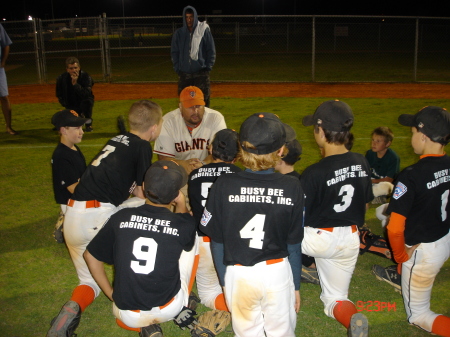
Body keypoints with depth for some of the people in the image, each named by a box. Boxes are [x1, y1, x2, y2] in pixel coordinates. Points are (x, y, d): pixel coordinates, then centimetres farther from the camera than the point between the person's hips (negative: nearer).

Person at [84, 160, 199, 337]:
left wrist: (111, 294, 11)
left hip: (128, 317, 1)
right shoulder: (184, 224, -12)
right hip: (169, 309, 0)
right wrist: (182, 206, 21)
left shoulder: (121, 217, -9)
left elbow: (90, 255, 3)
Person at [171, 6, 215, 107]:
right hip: (184, 74, 2)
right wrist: (177, 68, 4)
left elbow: (211, 51, 4)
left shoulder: (204, 31, 1)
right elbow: (174, 52, 13)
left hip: (201, 73, -2)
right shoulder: (178, 33, 7)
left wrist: (208, 67, -2)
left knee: (204, 99, -2)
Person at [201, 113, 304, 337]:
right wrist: (296, 285, 12)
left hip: (238, 275, 0)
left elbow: (217, 242, -3)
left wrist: (224, 282, 11)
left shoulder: (223, 185, -12)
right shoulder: (292, 188, -11)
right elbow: (293, 245, -2)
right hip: (278, 272, 0)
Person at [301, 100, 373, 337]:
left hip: (317, 239, -5)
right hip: (350, 241, 6)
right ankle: (352, 317, -11)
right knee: (335, 299, 20)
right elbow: (365, 205, 9)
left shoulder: (314, 173, -23)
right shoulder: (362, 163, -4)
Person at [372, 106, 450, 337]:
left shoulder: (412, 175, -28)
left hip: (424, 251, -7)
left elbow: (394, 229, -27)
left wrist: (401, 257, -7)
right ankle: (402, 275, 37)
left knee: (417, 315, 14)